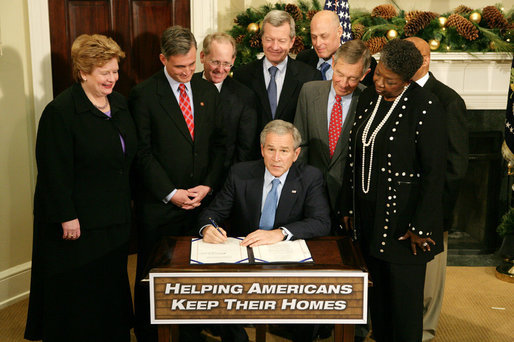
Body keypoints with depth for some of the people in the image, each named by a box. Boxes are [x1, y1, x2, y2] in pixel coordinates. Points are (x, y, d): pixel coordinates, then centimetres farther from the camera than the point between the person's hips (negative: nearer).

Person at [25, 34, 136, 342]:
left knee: (113, 280, 17)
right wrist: (67, 218, -18)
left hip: (116, 215, 7)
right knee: (77, 290, 6)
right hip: (78, 220, -7)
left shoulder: (120, 103, 7)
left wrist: (126, 200, 13)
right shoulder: (61, 111, -16)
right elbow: (55, 171, -17)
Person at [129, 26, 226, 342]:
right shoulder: (144, 95, -6)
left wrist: (208, 185, -3)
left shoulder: (208, 91, 8)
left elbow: (219, 144, 9)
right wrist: (171, 193, -13)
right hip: (159, 206, -3)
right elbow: (142, 152, -9)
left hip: (201, 202, 4)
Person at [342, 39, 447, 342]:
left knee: (404, 296, 5)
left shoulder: (426, 107, -14)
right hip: (368, 213, 6)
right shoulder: (368, 99, 6)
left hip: (402, 219, -6)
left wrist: (421, 226, -14)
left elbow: (435, 172, -13)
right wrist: (350, 206, 10)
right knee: (377, 290, 16)